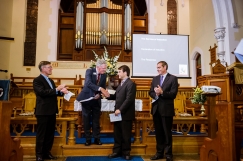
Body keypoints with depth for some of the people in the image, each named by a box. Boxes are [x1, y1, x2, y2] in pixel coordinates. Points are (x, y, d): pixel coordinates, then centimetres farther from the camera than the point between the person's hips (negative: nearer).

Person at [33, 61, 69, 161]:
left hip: (51, 111, 8)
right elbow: (42, 92, -23)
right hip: (43, 111, -8)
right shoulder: (37, 80, -9)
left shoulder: (50, 80, 17)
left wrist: (61, 91, -2)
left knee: (50, 133, 14)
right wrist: (56, 89, -22)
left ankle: (47, 152, 26)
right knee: (41, 134, 4)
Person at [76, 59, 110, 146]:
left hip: (96, 100, 3)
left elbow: (103, 87, 5)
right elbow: (88, 83, -33)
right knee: (86, 120, 6)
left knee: (96, 120, 9)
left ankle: (97, 139, 20)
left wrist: (99, 94, -16)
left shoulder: (104, 75, -3)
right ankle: (88, 139, 19)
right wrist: (100, 89, -44)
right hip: (87, 98, -3)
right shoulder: (89, 71, -16)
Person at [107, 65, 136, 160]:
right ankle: (117, 151, 26)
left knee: (126, 135, 5)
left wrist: (120, 110, -21)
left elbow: (129, 99, -21)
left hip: (126, 114, -9)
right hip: (118, 113, 9)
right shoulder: (121, 84, 18)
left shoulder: (130, 84, -13)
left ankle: (126, 153, 19)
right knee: (117, 134, 14)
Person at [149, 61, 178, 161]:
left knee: (167, 132, 5)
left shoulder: (173, 78, -4)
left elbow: (173, 94, -12)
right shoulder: (155, 79, 12)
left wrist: (162, 92, -23)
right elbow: (150, 92, 7)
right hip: (156, 109, 5)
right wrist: (156, 94, -14)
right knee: (158, 132, 14)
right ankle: (159, 152, 26)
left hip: (166, 109, -5)